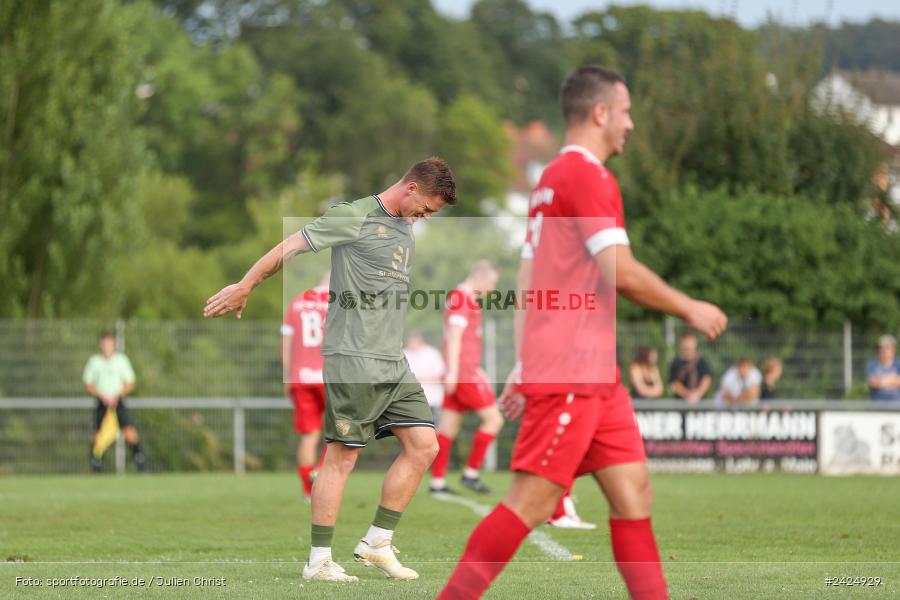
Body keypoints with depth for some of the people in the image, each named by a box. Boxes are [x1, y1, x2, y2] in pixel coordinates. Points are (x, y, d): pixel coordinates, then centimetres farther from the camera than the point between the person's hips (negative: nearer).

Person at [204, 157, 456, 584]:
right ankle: (319, 561, -2)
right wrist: (245, 286, -8)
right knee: (342, 456, -7)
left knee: (423, 446, 2)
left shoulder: (405, 229, 18)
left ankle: (376, 544, 11)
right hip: (352, 358, -8)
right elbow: (292, 245, -7)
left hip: (393, 363, 8)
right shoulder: (354, 217, -7)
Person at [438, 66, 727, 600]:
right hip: (570, 374, -10)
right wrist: (689, 309, -5)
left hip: (595, 375, 10)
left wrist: (525, 367, 21)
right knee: (532, 503, -10)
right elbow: (622, 274, -18)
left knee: (634, 491, 6)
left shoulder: (552, 179, 19)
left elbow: (527, 283, 21)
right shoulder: (586, 175, -11)